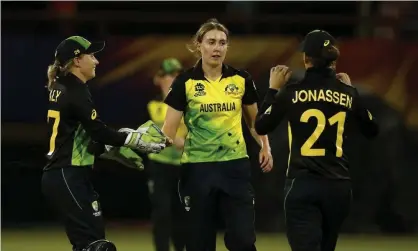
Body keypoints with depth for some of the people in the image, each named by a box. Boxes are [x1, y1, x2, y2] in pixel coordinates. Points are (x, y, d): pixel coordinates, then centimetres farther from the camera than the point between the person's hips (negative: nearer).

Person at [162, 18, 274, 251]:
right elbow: (170, 127, -7)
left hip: (235, 165, 1)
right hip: (198, 168, -1)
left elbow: (254, 118, 16)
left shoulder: (241, 79, 2)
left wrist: (265, 146, 2)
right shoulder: (185, 82, -5)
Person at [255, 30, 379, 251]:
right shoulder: (348, 94, 1)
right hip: (338, 186, 4)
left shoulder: (291, 92, -6)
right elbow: (372, 130, 16)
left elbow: (261, 127, 5)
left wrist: (273, 89, 16)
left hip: (302, 185, -4)